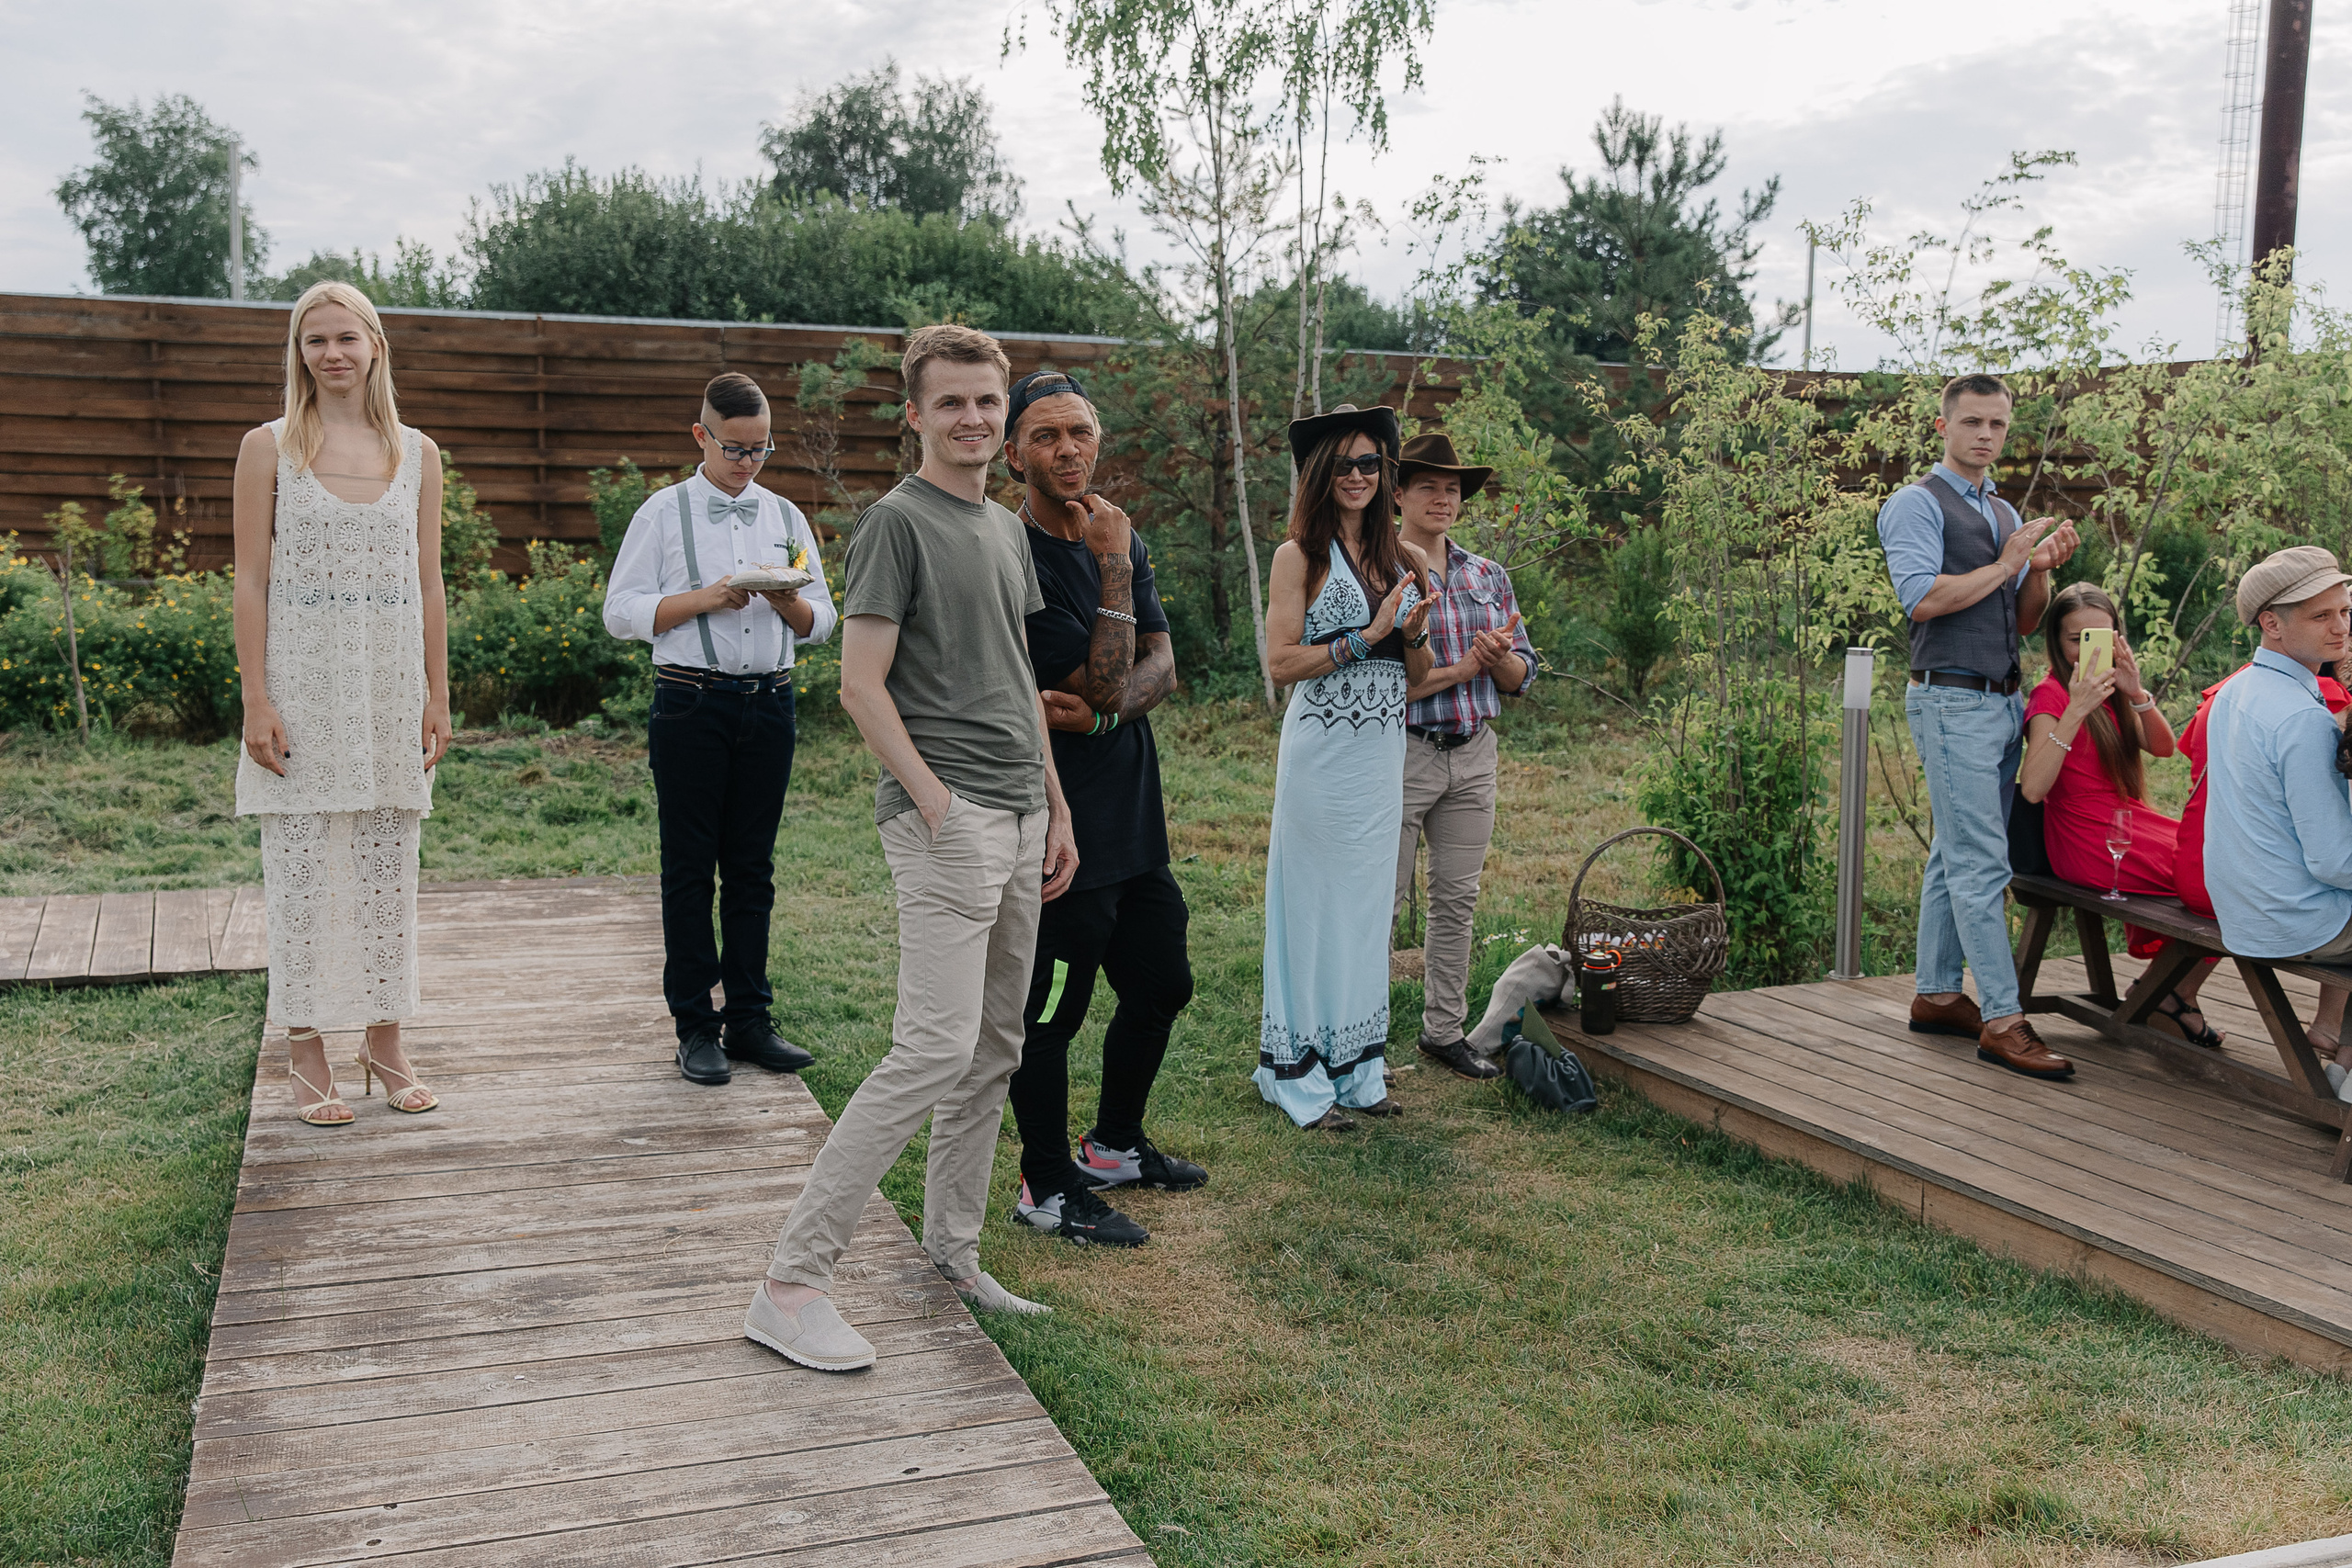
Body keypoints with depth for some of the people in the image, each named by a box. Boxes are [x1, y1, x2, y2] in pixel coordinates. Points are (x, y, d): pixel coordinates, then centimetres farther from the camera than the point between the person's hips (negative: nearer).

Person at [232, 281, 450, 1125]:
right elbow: (251, 581, -2)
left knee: (388, 867, 8)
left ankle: (386, 1046, 19)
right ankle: (308, 1058, 11)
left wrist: (437, 699, 8)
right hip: (302, 682, -2)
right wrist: (256, 700, -9)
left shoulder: (417, 453, 8)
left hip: (391, 686, 3)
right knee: (302, 869, 1)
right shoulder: (269, 448, 0)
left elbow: (428, 585, 10)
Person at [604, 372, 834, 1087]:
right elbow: (622, 612, -3)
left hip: (769, 702, 3)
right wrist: (705, 598, -14)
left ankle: (749, 1019, 14)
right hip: (692, 702, -3)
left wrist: (787, 602, -9)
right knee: (690, 869, 1)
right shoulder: (663, 512, 4)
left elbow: (821, 621, 12)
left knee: (752, 868, 7)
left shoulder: (785, 516, 14)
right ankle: (695, 1027, 7)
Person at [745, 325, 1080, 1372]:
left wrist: (1057, 810, 18)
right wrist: (938, 804, -17)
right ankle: (791, 1282, -8)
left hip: (1019, 818, 9)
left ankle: (952, 1255, 23)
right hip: (946, 815, -9)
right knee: (937, 1048, -14)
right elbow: (861, 685, -12)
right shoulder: (896, 523, -6)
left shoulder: (1008, 529, 18)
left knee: (995, 1051, 11)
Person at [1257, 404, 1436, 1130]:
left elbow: (1418, 675, 13)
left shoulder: (1402, 558, 10)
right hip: (1322, 751, -5)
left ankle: (1357, 1066, 22)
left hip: (1383, 751, 6)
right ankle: (1301, 1074, 9)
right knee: (1314, 903, 0)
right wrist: (1368, 636, -16)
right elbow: (1282, 662, -12)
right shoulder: (1300, 556, -5)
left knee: (1367, 902, 11)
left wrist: (1415, 633, -7)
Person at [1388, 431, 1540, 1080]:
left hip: (1473, 756, 6)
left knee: (1457, 899, 12)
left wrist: (1500, 657, -12)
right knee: (1380, 902, 0)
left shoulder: (1489, 577, 10)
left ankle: (1444, 1028, 23)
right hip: (1401, 753, -5)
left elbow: (1521, 678, 11)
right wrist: (1461, 669, -16)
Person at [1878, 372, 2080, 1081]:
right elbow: (1923, 597, -18)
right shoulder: (1917, 504, -5)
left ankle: (1936, 995, 17)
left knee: (1956, 856, 11)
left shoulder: (2004, 513, 20)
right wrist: (2005, 564, -10)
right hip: (1953, 702, -8)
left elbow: (2024, 623, 19)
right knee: (1981, 863, -11)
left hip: (2002, 702, 8)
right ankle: (2002, 1021, -11)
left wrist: (2041, 569, 1)